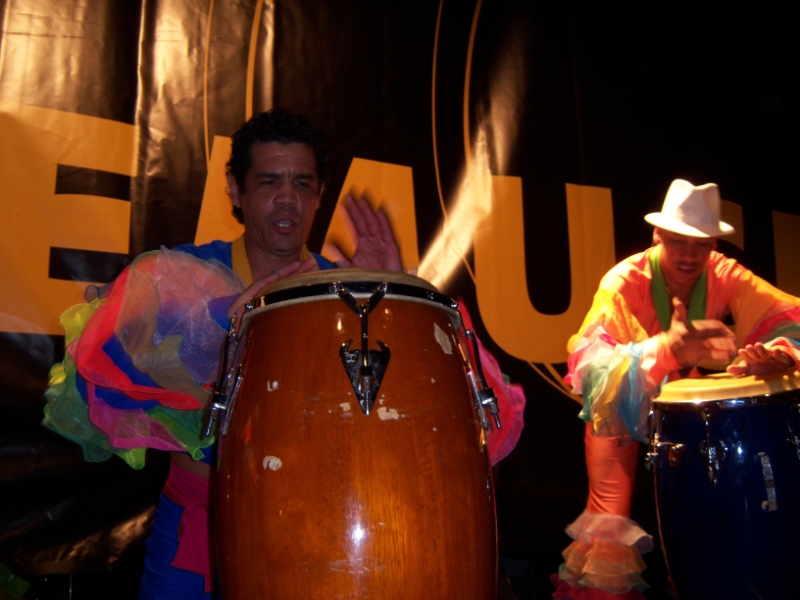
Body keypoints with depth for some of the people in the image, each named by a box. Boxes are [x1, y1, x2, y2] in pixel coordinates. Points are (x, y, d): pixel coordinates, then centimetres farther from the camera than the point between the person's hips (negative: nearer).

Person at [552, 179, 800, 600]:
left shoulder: (724, 276, -12)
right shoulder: (624, 282, -23)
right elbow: (590, 360, -38)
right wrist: (668, 348, -57)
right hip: (623, 404, -3)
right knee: (611, 519, -16)